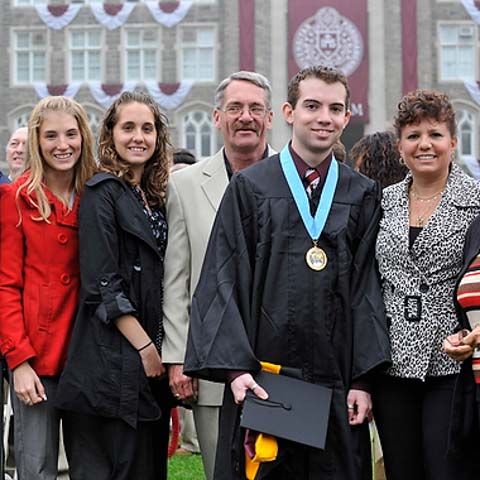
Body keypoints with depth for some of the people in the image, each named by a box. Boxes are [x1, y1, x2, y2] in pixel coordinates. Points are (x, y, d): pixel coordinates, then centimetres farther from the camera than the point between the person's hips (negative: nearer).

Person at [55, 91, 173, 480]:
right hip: (114, 360, -8)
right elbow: (103, 284, -14)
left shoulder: (154, 196, 15)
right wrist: (144, 347, -14)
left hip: (152, 357, 8)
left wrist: (161, 351, 10)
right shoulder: (102, 192, -8)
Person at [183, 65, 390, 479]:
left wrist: (363, 380, -1)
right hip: (261, 379, -2)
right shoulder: (250, 187, 2)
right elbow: (224, 280, -2)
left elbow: (367, 289, 6)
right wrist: (235, 367, -12)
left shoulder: (363, 195, 9)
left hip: (335, 383, 2)